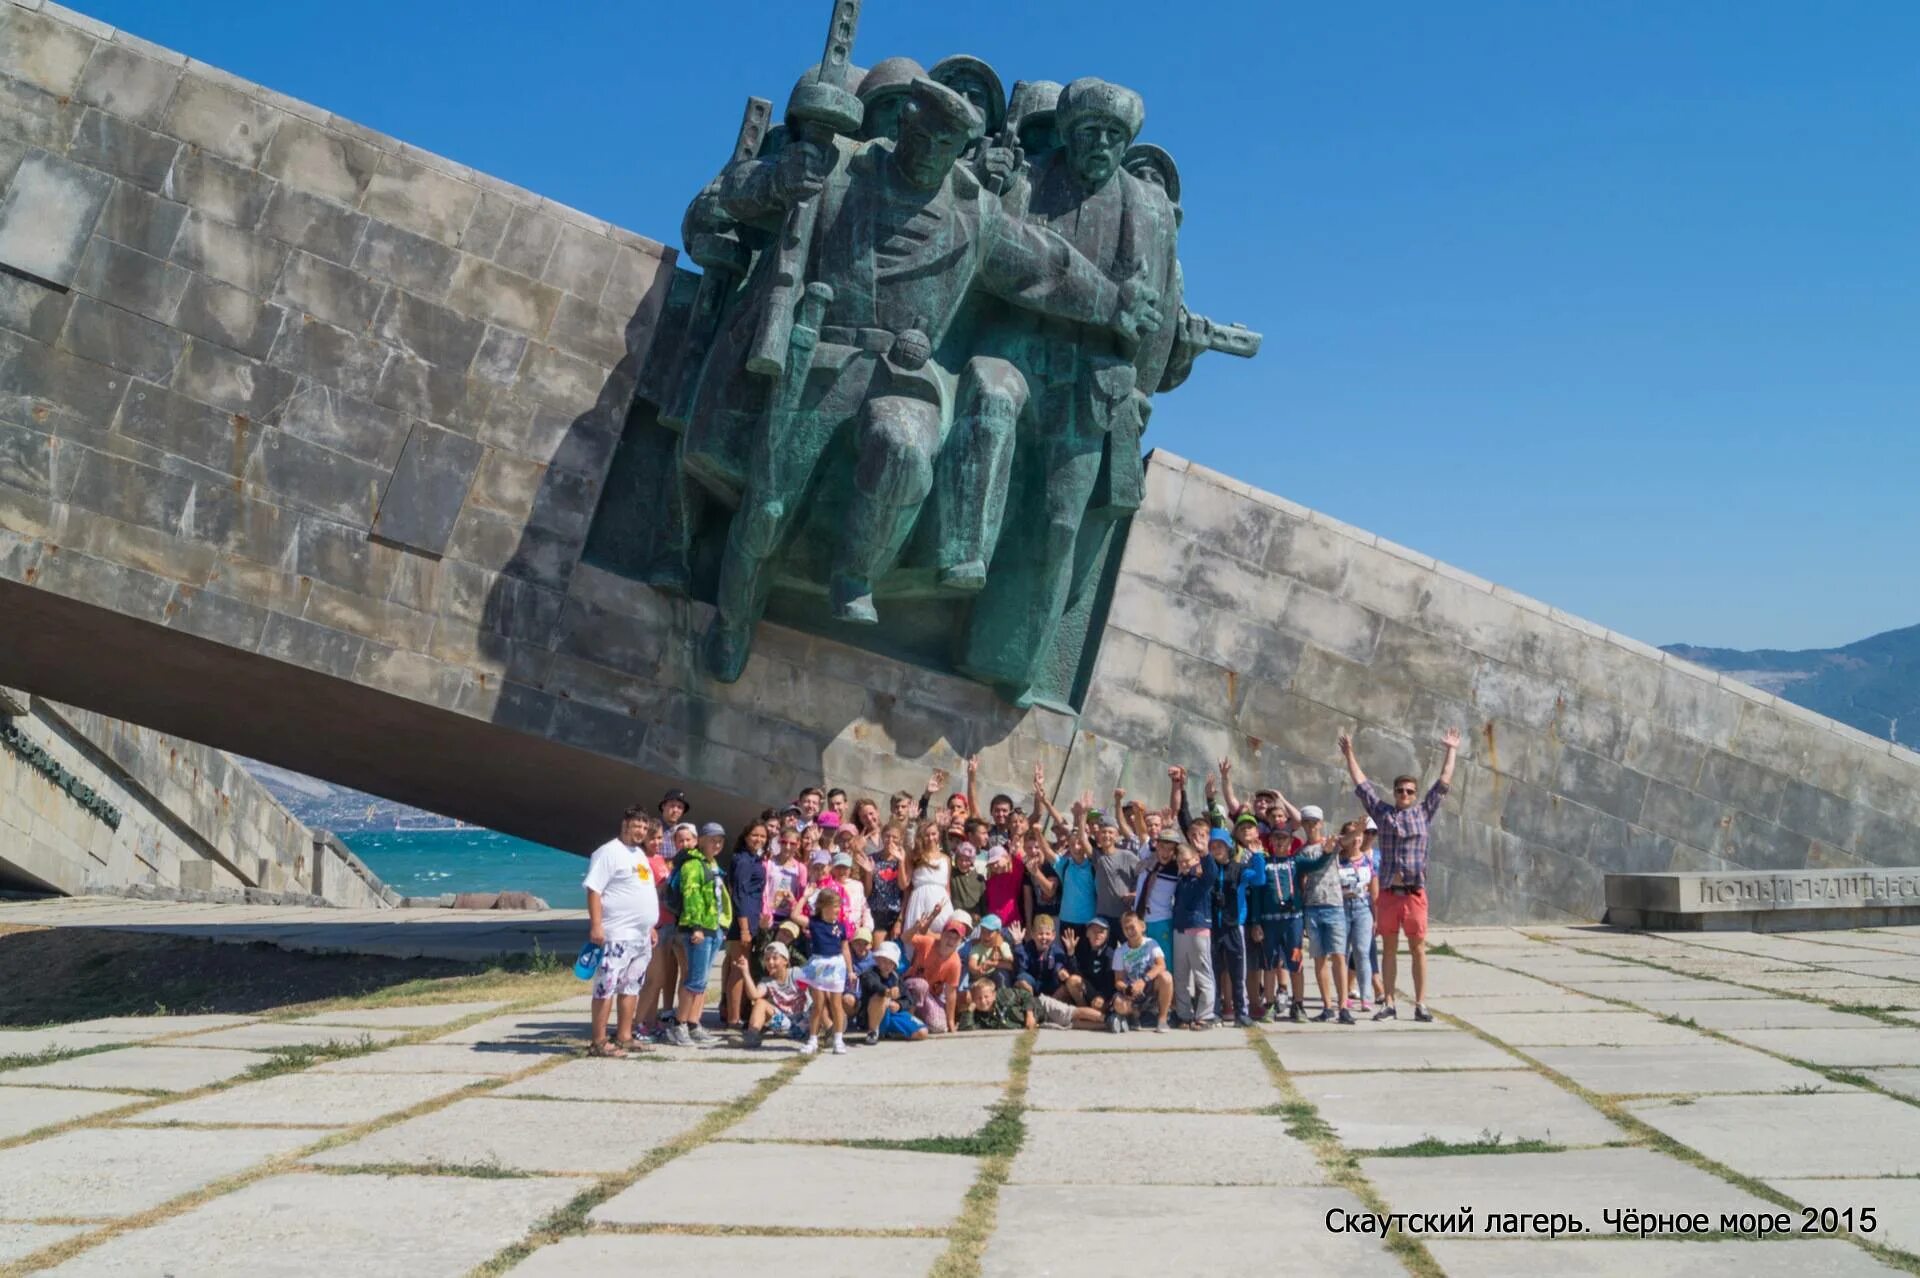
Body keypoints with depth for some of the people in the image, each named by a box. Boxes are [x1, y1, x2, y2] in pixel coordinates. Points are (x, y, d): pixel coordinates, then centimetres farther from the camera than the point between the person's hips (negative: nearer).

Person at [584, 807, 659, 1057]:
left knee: (631, 987, 12)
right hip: (617, 935, -9)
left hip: (641, 936, 9)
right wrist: (596, 925, -23)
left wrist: (650, 928, 23)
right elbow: (594, 890, -15)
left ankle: (624, 1037, 19)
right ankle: (599, 1042, -7)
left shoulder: (640, 854, 19)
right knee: (607, 987, -8)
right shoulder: (608, 852, -8)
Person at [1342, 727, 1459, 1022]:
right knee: (1388, 948, 6)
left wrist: (1451, 751, 18)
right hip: (1388, 892, 1)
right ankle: (1388, 1003, 11)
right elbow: (1361, 783, 14)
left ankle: (1420, 1004, 5)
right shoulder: (1383, 812, 10)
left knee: (1418, 948, 1)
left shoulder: (1424, 812, 10)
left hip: (1415, 893, -1)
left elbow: (1444, 782, 14)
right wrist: (1349, 754, 17)